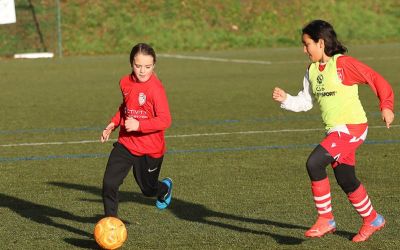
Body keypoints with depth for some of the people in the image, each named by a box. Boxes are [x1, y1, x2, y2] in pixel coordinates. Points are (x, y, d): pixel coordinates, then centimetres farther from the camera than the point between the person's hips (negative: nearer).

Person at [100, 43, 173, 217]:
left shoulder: (155, 88, -20)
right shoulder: (125, 82, 0)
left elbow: (165, 120, -24)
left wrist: (139, 125, -33)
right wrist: (113, 124, 7)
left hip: (150, 150, -4)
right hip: (125, 144, 4)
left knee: (147, 189, 16)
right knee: (109, 183, -12)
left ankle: (165, 188, 52)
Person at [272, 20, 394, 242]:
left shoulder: (343, 63, -13)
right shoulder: (312, 70, 11)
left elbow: (376, 79, -12)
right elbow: (306, 101, 15)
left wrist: (386, 106, -19)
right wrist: (285, 99, -1)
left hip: (352, 127, -9)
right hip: (335, 130, 9)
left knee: (314, 163, -20)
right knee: (346, 181, 14)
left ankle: (326, 219, -9)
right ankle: (372, 220, 35)